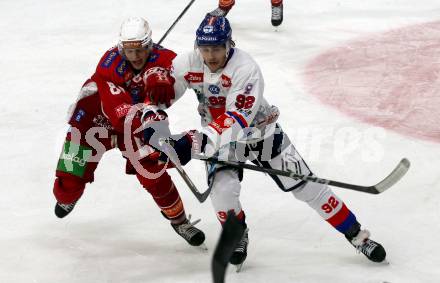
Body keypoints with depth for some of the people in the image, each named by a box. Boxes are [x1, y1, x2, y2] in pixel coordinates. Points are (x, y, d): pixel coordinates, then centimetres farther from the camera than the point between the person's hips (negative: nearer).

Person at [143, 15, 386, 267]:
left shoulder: (246, 69, -32)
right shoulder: (188, 65, -18)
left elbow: (236, 119, -39)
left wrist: (197, 141, -50)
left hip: (261, 131, -3)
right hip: (220, 137, 3)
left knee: (306, 186, -2)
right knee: (223, 189, -23)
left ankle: (357, 236, 10)